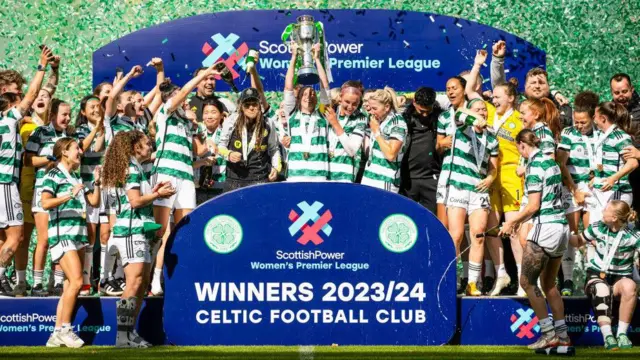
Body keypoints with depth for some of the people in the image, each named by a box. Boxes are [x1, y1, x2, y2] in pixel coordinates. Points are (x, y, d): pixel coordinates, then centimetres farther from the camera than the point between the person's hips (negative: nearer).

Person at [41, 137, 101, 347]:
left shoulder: (76, 177, 20)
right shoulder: (53, 175, -3)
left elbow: (94, 202, 20)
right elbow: (45, 203, -16)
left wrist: (97, 182, 8)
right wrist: (70, 195, -23)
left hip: (79, 234, 8)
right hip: (62, 233, -8)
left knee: (70, 285, 5)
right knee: (76, 281, -18)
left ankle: (58, 334, 8)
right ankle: (64, 328, -10)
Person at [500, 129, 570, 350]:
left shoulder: (534, 165, -12)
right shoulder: (551, 162, 13)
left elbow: (533, 206, -15)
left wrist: (511, 222, -2)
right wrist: (519, 220, 23)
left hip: (545, 228, -9)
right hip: (561, 227, 9)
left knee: (527, 282, 0)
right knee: (549, 284, 16)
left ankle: (549, 335, -2)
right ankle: (562, 335, 15)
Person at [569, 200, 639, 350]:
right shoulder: (597, 227, -2)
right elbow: (579, 241, 15)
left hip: (620, 277, -1)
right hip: (597, 275, 1)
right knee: (601, 290, -37)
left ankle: (622, 334, -27)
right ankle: (607, 336, -44)